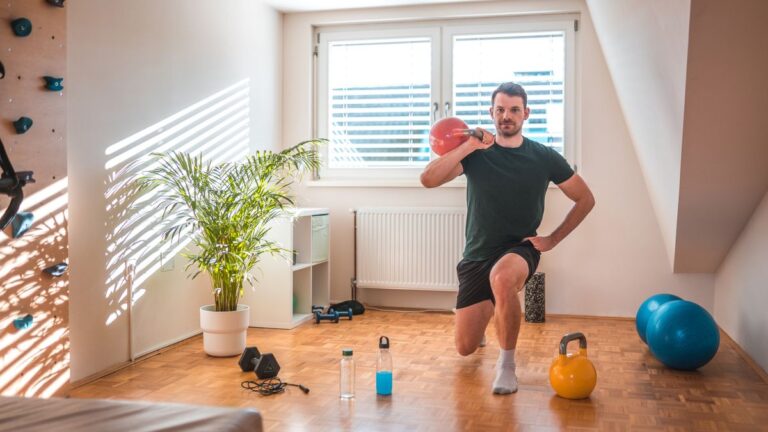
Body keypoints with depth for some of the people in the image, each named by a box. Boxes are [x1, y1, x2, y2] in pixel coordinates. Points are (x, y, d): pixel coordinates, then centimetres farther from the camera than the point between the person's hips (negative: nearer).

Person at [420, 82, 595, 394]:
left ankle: (506, 364, -20)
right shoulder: (475, 153, -4)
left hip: (520, 249, -2)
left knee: (502, 278, -41)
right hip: (477, 254, 2)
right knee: (465, 348, 4)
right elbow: (428, 180, -19)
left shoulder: (544, 158, -3)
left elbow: (585, 199, 7)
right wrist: (469, 146, -22)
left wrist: (553, 239, 0)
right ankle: (485, 310, 42)